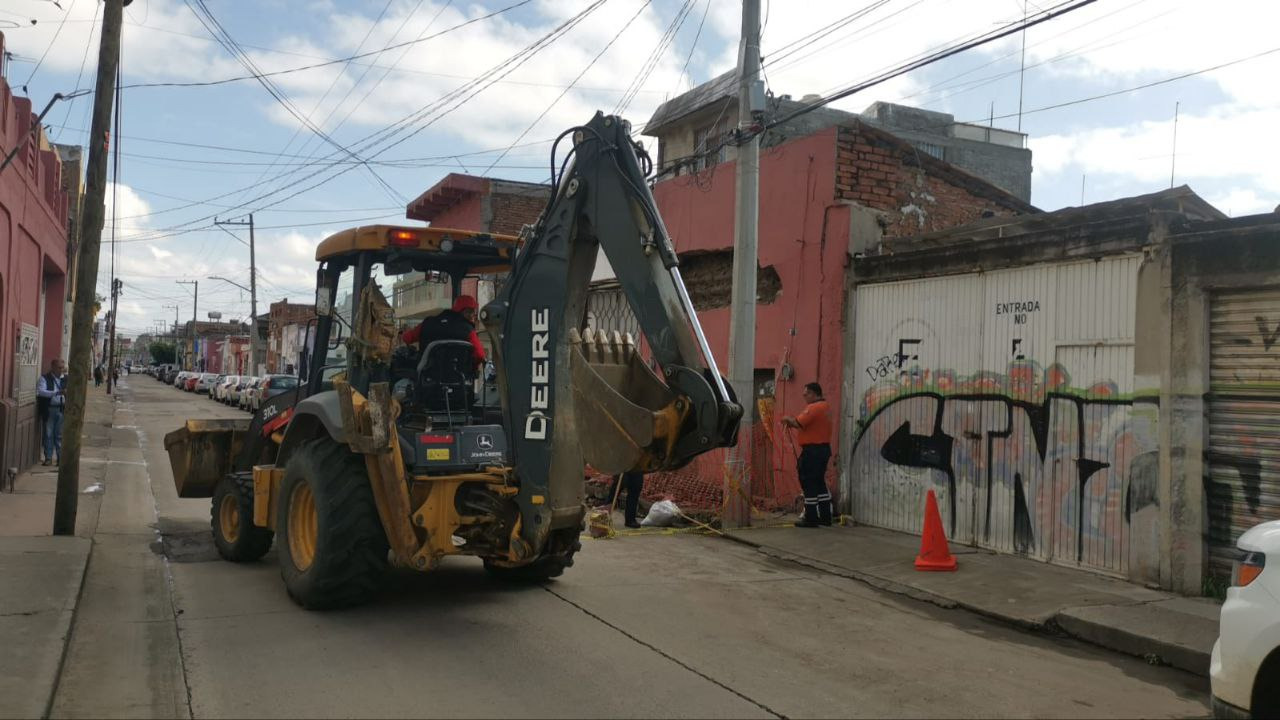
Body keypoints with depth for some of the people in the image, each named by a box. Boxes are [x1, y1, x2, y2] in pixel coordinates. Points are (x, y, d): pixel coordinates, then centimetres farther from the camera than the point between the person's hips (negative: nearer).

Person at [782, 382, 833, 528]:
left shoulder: (813, 407, -16)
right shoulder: (825, 407, 16)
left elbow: (799, 423, -24)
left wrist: (789, 419, -4)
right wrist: (792, 422, 7)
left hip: (812, 450, -10)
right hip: (824, 448, 10)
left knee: (809, 484, -5)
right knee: (820, 483, 16)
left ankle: (811, 518, -3)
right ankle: (825, 516, 19)